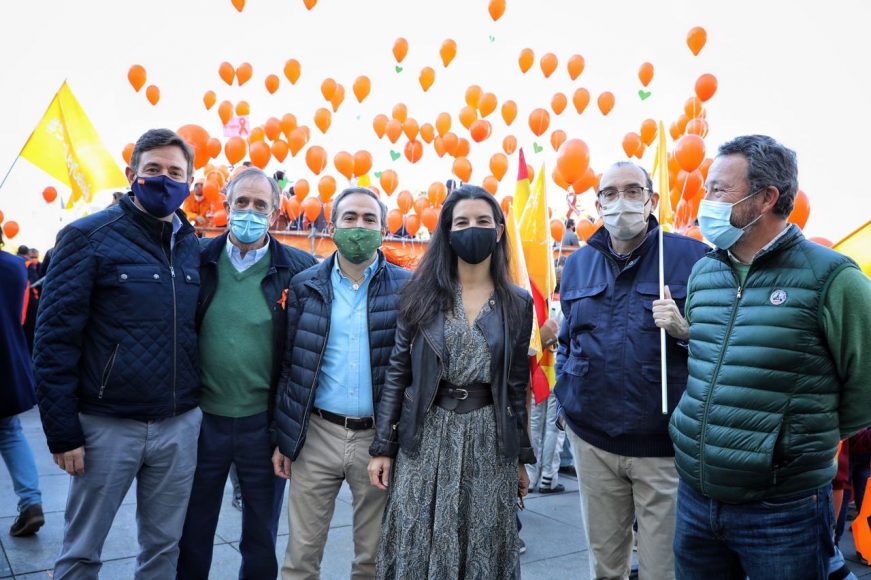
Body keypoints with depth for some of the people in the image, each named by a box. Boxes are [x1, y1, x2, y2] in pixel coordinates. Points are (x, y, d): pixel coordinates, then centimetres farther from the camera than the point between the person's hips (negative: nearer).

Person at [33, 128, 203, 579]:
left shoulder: (193, 246, 7)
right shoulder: (90, 236, -7)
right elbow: (54, 338, -8)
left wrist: (200, 405, 9)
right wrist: (62, 430, -10)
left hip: (180, 424, 4)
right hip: (108, 424, -4)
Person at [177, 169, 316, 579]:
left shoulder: (298, 269, -7)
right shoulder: (199, 259, -2)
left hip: (264, 422, -1)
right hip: (202, 418, 2)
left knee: (261, 540, 17)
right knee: (192, 534, 19)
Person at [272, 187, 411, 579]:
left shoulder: (406, 288, -3)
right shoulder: (306, 286, 3)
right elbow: (289, 365, 6)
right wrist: (283, 437, 4)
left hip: (380, 436, -1)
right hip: (317, 434, 1)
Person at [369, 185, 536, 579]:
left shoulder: (517, 303, 2)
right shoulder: (422, 293, -1)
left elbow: (517, 385, 7)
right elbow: (397, 372, 0)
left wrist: (521, 457, 8)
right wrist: (382, 446, -4)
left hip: (489, 440, 1)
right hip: (426, 437, -1)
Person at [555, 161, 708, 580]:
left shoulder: (691, 257, -5)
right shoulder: (578, 264, 9)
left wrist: (686, 330, -20)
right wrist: (566, 394, 12)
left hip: (665, 443, -3)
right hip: (591, 439, 4)